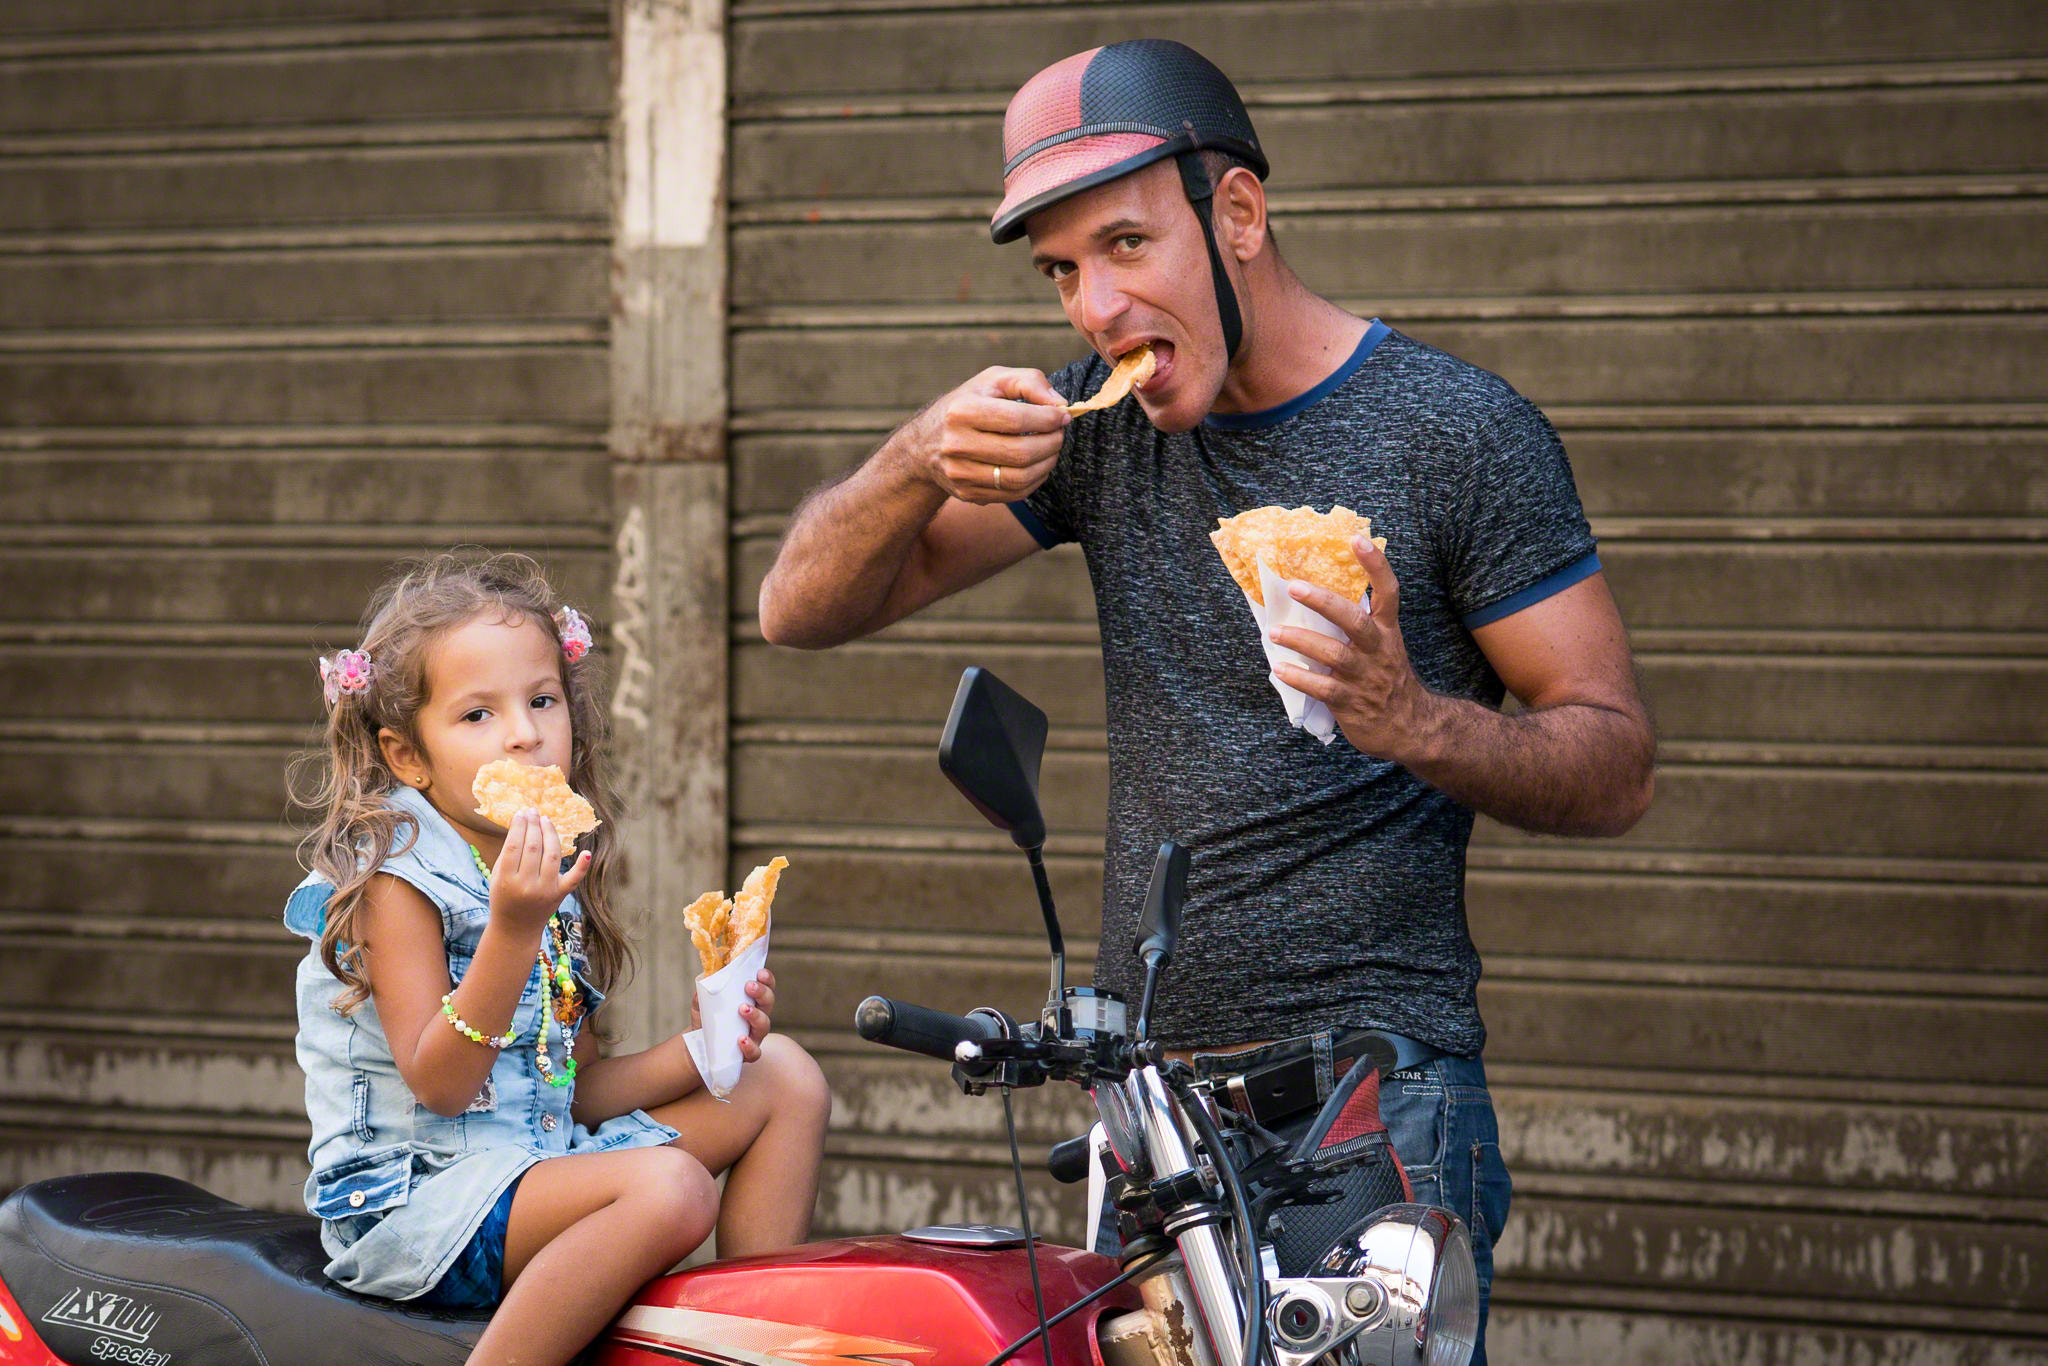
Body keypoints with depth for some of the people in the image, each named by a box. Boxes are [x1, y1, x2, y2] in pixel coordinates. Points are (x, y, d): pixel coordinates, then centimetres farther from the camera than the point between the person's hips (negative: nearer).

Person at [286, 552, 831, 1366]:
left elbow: (575, 1091, 14)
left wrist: (701, 1046, -1)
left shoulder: (550, 870, 12)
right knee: (669, 1189, -33)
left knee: (785, 1079, 12)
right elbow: (439, 1085, -21)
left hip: (546, 1160, 9)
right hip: (406, 1199, -9)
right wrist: (512, 927, -30)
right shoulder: (394, 875, -13)